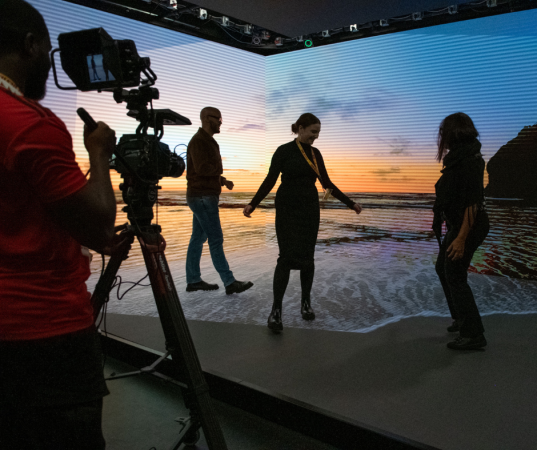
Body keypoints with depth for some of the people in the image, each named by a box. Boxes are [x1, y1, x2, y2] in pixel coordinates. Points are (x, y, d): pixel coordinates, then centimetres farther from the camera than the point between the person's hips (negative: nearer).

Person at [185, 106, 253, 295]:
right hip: (203, 197, -10)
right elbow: (202, 168, -25)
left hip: (205, 197, 10)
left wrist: (223, 181, 5)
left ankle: (193, 280, 16)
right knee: (216, 240, -8)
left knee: (198, 238, 10)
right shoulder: (198, 141, -13)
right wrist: (218, 166, -6)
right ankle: (230, 283, -4)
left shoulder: (208, 141, 19)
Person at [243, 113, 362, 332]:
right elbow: (270, 181, -6)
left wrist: (350, 203, 13)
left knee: (307, 257, 6)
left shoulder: (315, 154, 10)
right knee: (287, 257, -13)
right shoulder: (283, 151, -5)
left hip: (309, 209, 5)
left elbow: (327, 184, 14)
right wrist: (252, 204, -18)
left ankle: (306, 302, 23)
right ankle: (276, 310, -6)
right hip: (287, 209, -4)